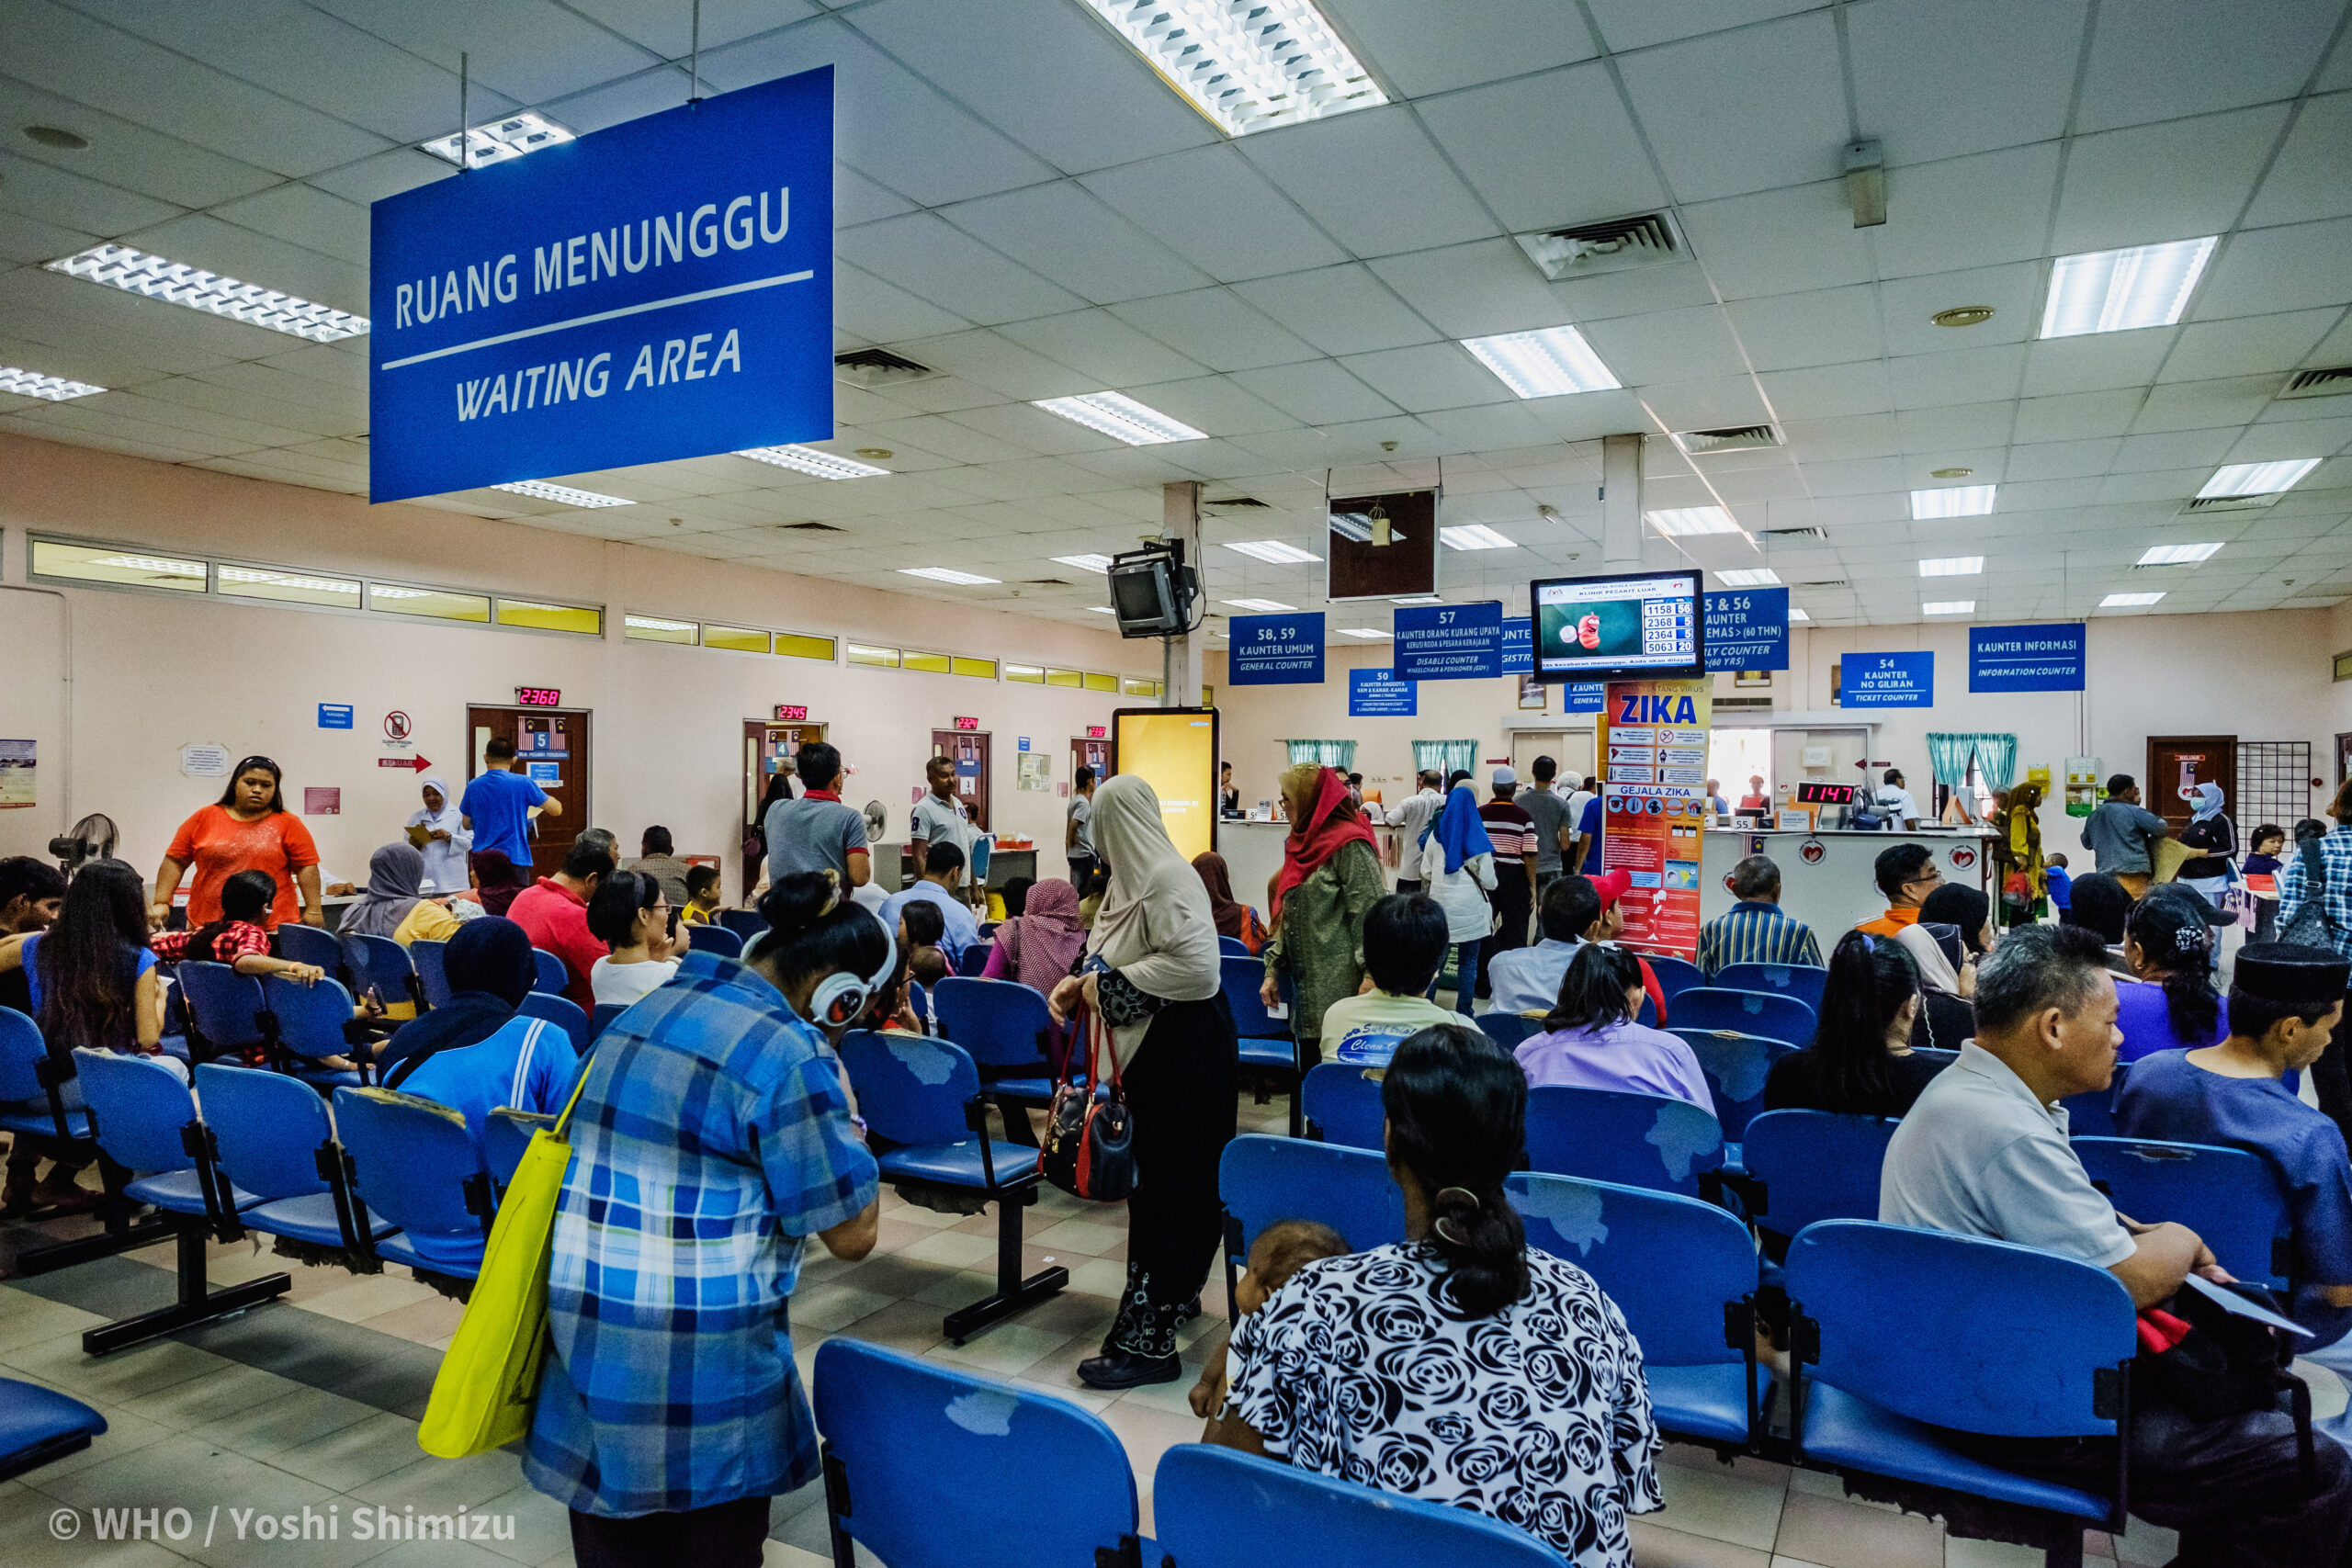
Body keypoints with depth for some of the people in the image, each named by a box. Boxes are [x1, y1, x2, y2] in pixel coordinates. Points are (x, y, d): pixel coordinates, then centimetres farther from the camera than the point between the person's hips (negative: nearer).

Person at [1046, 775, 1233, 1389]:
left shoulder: (1168, 878, -19)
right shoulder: (1133, 876, 10)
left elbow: (1194, 964, -29)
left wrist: (1107, 985, -20)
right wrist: (1080, 983, 1)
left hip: (1183, 1054, -10)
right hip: (1148, 1052, 10)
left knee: (1167, 1189, -4)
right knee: (1151, 1178, 19)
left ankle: (1147, 1336, 2)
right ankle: (1174, 1293, 36)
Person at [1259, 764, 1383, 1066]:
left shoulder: (1350, 846, -10)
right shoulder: (1303, 844, 17)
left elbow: (1368, 915, -15)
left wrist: (1370, 976, -20)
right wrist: (1273, 971, 16)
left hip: (1339, 989, -8)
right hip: (1306, 989, 8)